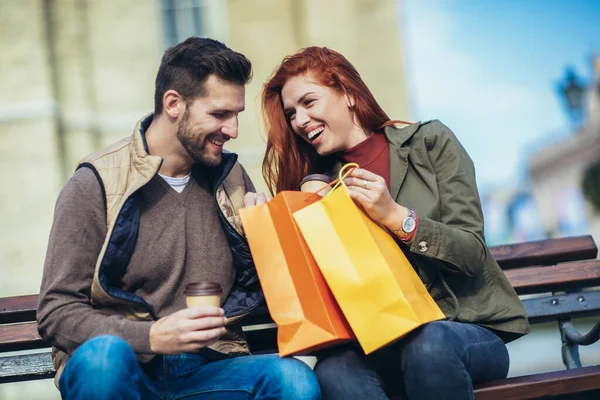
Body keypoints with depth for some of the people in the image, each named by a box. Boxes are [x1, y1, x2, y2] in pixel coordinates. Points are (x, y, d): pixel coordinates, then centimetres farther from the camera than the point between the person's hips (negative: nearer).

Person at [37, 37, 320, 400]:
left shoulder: (230, 176, 12)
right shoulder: (96, 185, -3)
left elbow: (262, 292, 20)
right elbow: (57, 312, -8)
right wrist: (151, 338, -22)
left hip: (206, 370, 2)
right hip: (127, 369, -2)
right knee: (103, 355, -37)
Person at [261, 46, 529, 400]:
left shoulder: (430, 143, 1)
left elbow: (472, 254, -5)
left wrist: (394, 215, -18)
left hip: (469, 326, -1)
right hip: (382, 339, 2)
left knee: (427, 345, -37)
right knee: (334, 371, -33)